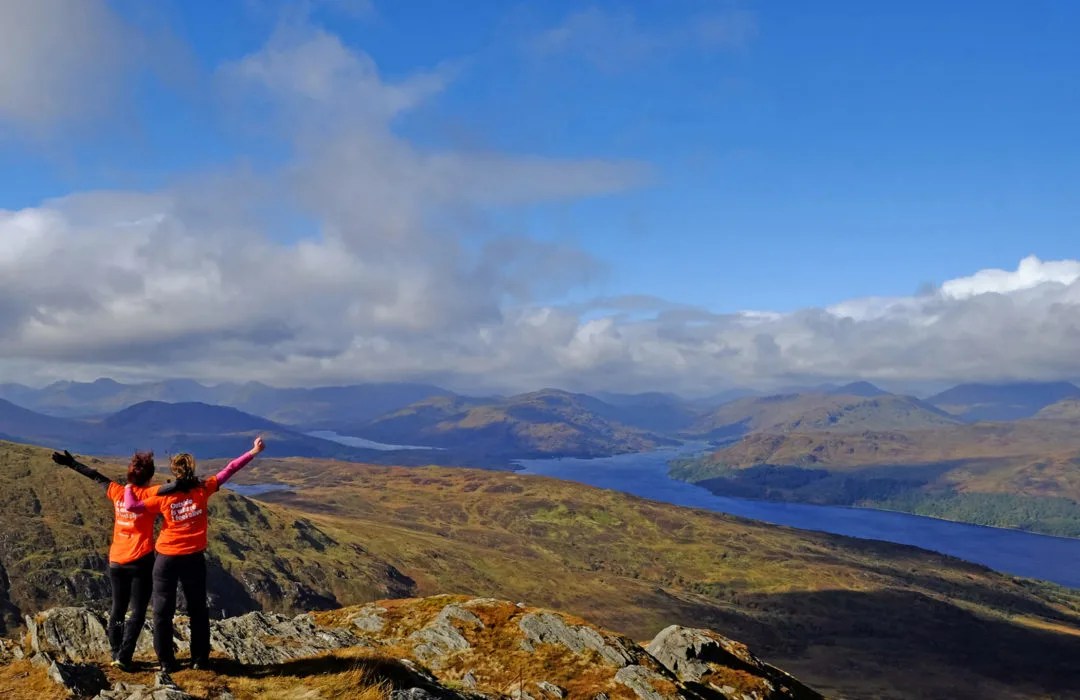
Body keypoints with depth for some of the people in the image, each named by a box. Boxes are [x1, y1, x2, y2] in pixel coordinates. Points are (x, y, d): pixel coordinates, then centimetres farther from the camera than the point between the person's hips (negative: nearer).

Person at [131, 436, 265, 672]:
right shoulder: (203, 489, -6)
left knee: (163, 612, 9)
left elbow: (131, 505, -8)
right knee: (198, 610, 14)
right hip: (194, 559, 1)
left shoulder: (163, 497, -6)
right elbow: (229, 470, -5)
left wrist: (129, 488, 12)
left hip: (167, 559, -1)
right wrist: (253, 452, -3)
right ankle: (200, 659, 15)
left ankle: (166, 662, 10)